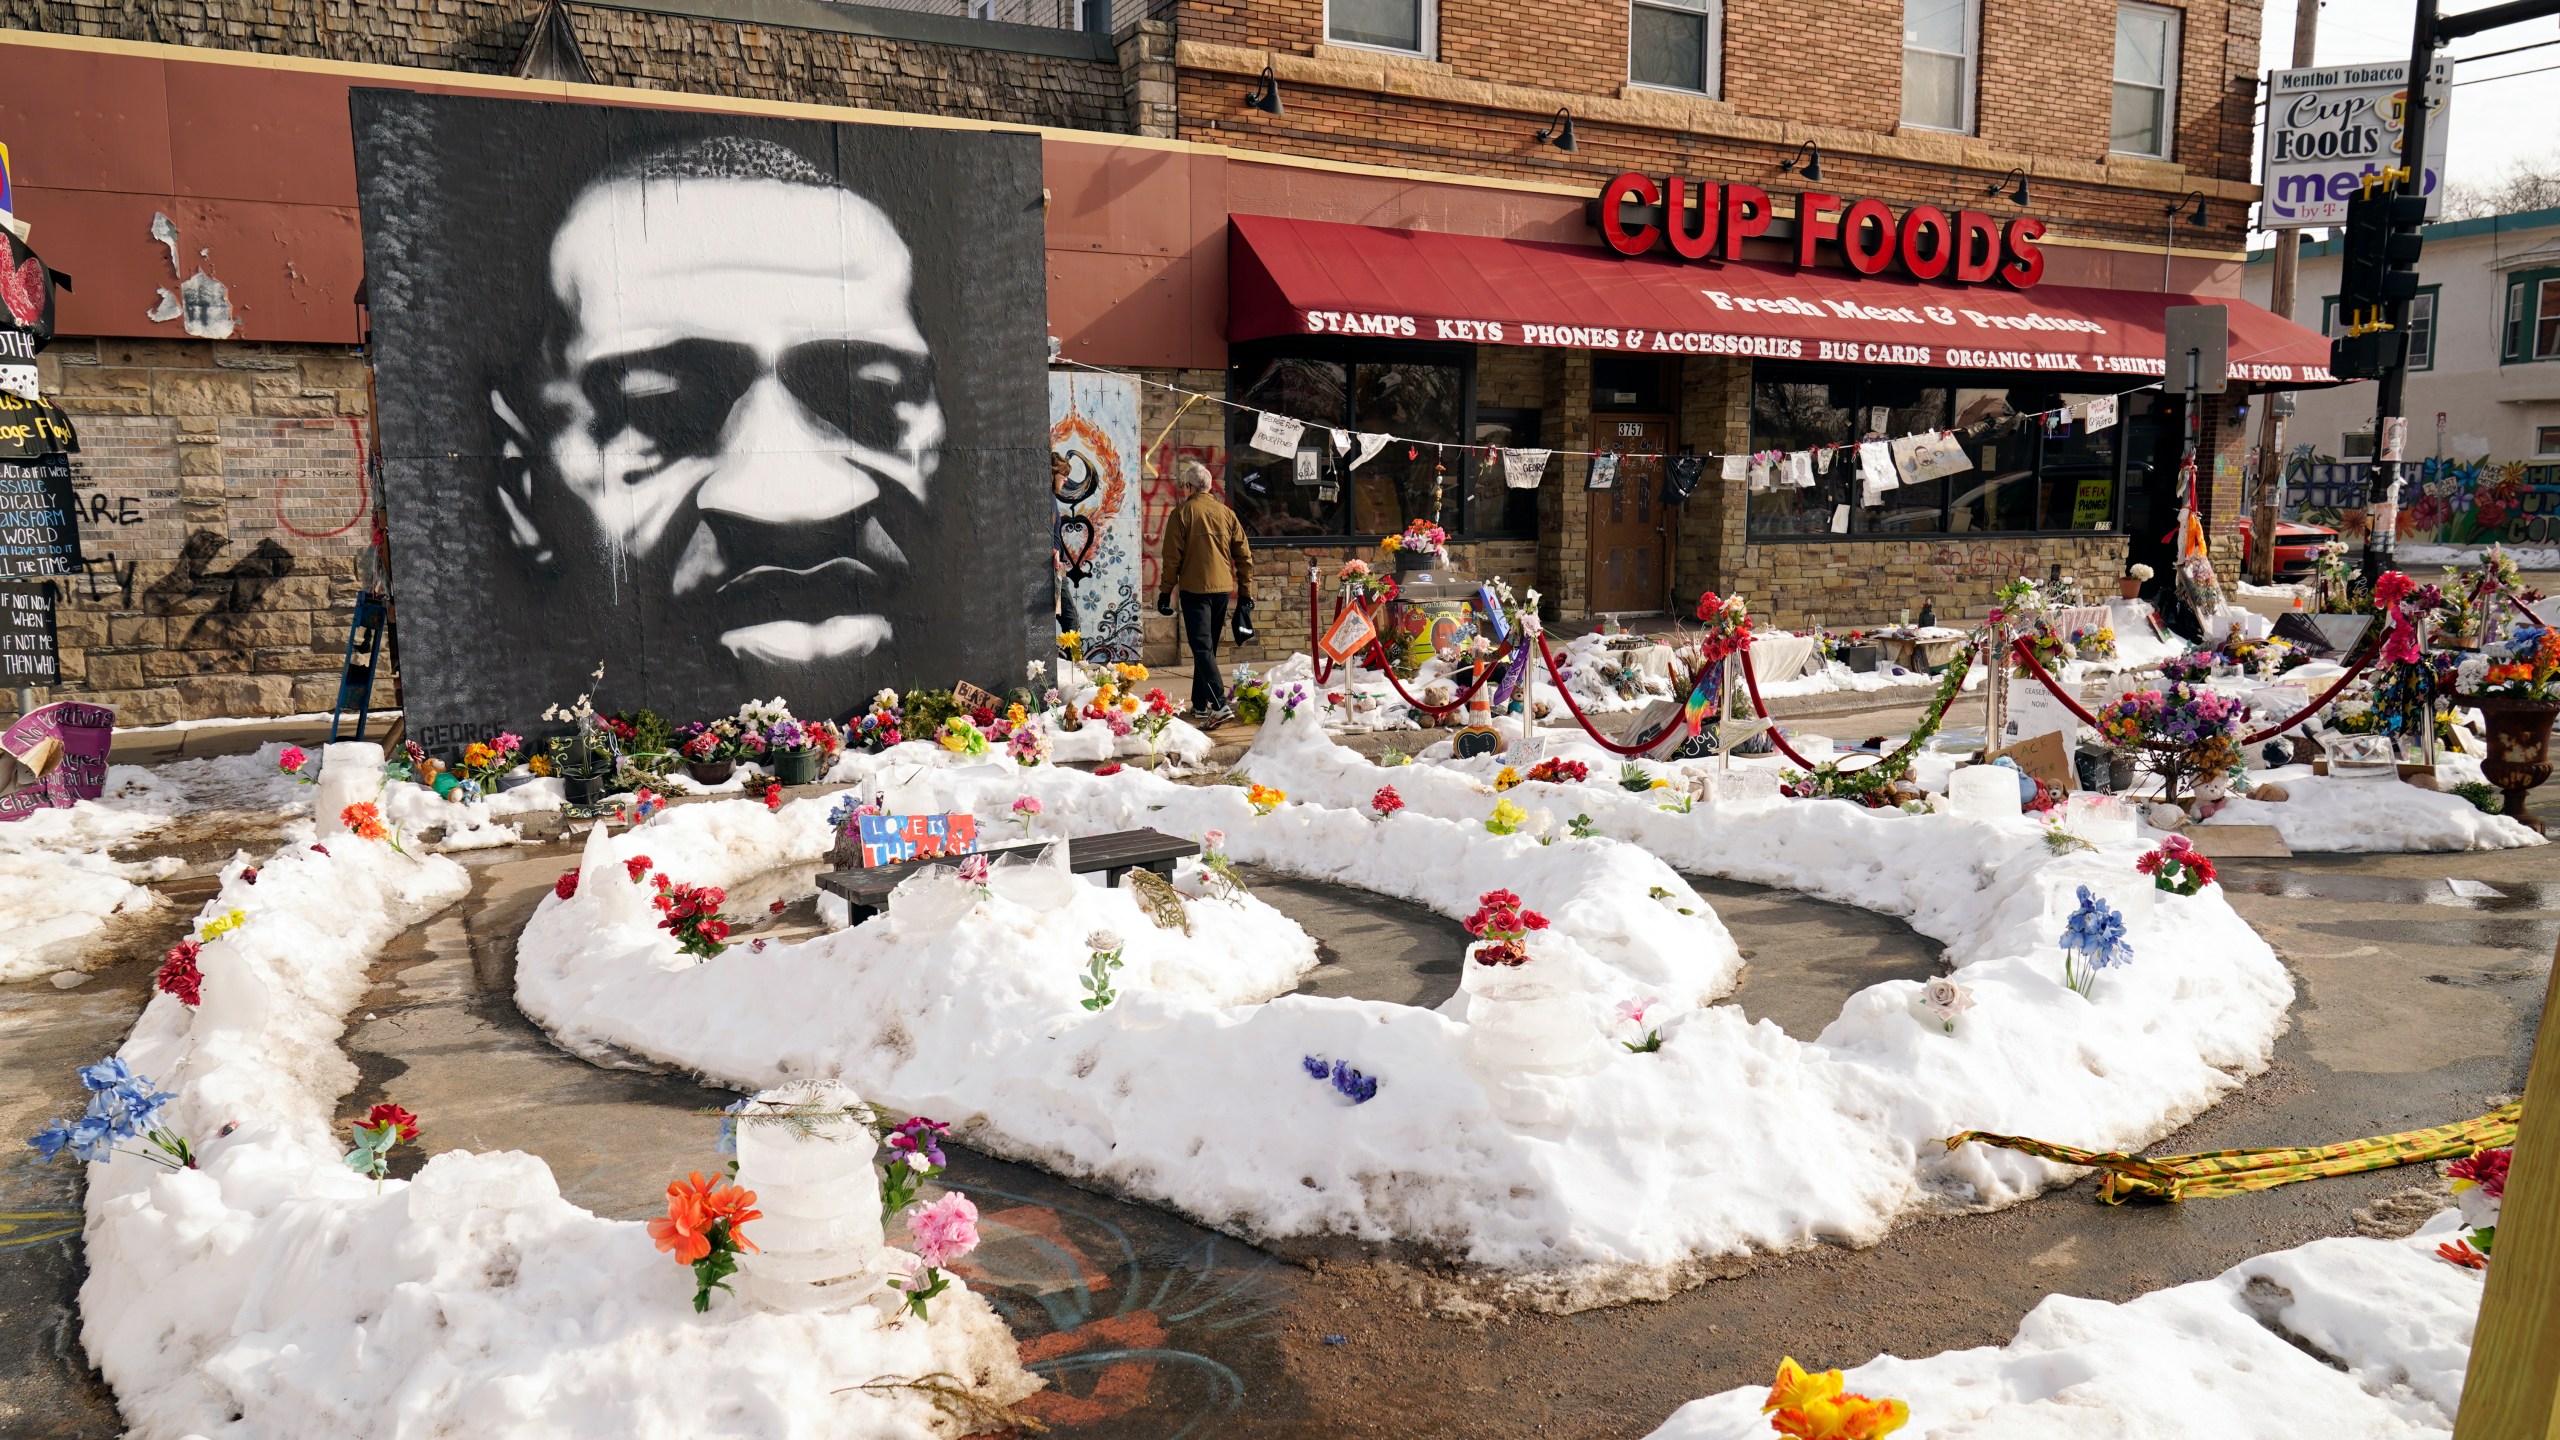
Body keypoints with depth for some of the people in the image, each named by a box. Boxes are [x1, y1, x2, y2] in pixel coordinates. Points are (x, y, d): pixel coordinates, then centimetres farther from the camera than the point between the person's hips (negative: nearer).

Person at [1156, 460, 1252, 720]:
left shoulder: (1182, 513, -6)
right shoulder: (1226, 513, 9)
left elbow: (1172, 557, -7)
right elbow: (1244, 555, 10)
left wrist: (1165, 591, 0)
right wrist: (1245, 591, 16)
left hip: (1194, 589, -5)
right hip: (1222, 589, 5)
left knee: (1202, 647, -6)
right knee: (1208, 646, 15)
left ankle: (1219, 703, -20)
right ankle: (1200, 704, 20)